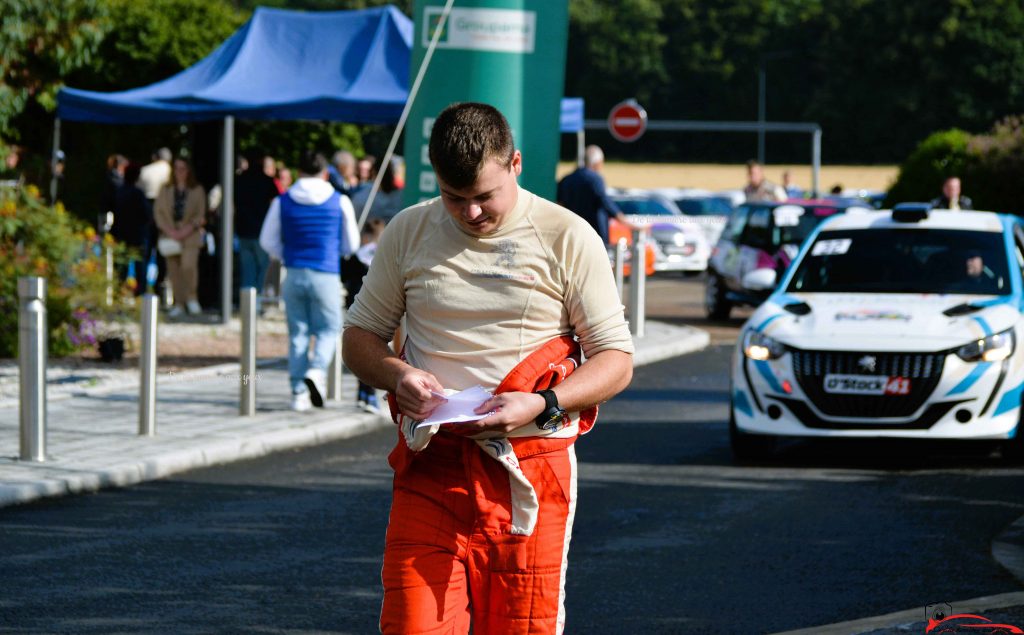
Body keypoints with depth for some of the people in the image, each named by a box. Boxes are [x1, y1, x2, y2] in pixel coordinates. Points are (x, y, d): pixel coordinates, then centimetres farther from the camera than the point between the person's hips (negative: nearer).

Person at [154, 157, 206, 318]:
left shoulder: (197, 190, 5)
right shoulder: (165, 190, 11)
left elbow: (200, 215, 3)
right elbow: (158, 212, 7)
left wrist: (187, 229, -11)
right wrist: (169, 230, -7)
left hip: (190, 236, -3)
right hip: (170, 236, 3)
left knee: (188, 265, -22)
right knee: (173, 270, 3)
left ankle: (191, 297, -4)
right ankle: (179, 304, 12)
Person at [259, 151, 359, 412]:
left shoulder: (282, 202, 4)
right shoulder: (340, 202, 1)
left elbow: (268, 241, 8)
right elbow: (351, 244, 8)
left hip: (294, 274, 2)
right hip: (326, 275, -2)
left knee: (298, 332, 8)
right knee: (328, 328, 7)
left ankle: (299, 391, 5)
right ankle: (317, 370, -20)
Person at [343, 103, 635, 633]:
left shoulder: (568, 239, 2)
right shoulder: (408, 232, 9)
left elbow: (616, 360, 3)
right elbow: (360, 334, 18)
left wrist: (541, 404, -15)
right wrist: (397, 376, -5)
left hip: (528, 468, -2)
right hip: (429, 468, 2)